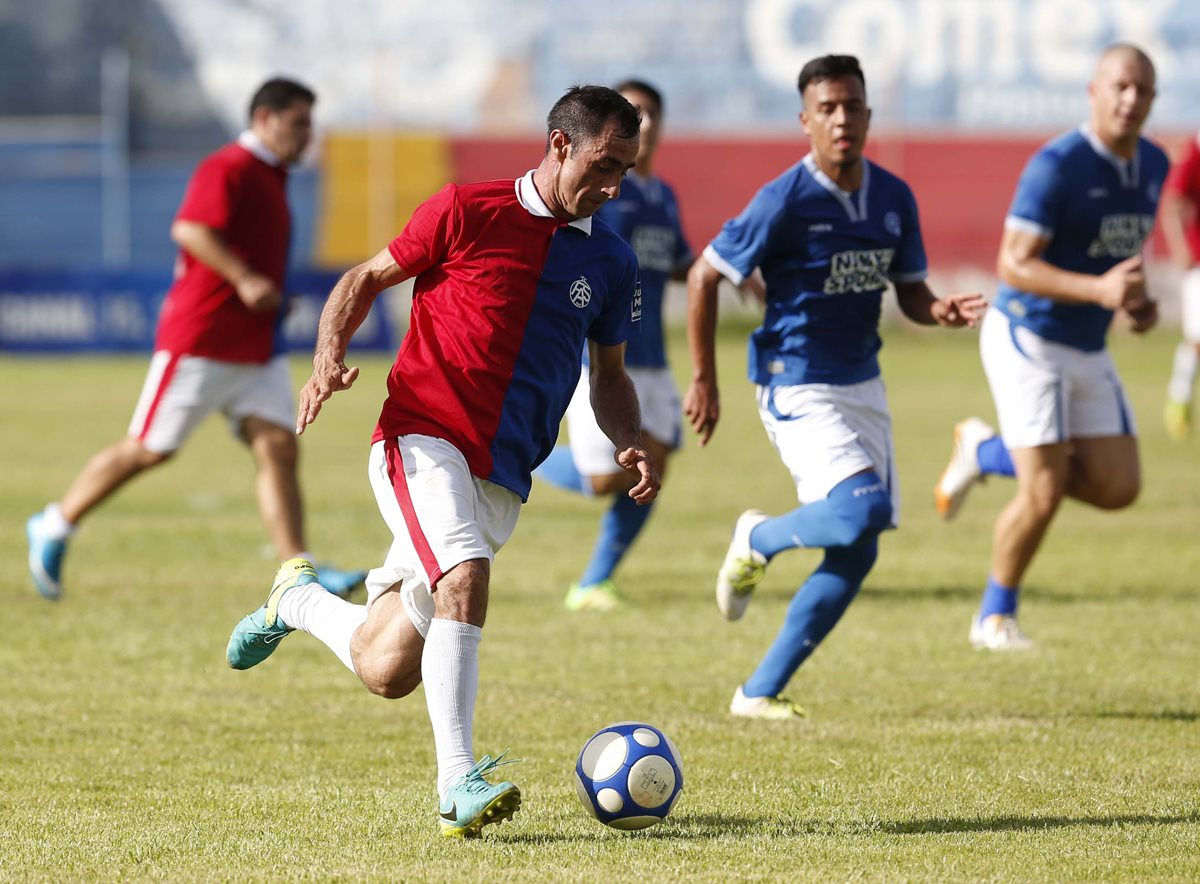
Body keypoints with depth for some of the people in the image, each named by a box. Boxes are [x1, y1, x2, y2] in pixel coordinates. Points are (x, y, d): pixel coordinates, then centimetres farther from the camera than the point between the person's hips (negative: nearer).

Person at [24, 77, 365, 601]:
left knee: (277, 448, -6)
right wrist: (243, 278, -33)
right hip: (202, 341, -9)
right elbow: (191, 228, -27)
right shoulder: (229, 169, -11)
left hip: (257, 350, 9)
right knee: (149, 449, -1)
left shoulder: (270, 179, 19)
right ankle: (54, 527, 14)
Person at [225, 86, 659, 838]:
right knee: (466, 578, -32)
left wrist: (631, 444, 1)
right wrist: (329, 355, -10)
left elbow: (609, 374, 21)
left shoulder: (612, 261, 10)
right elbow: (368, 278, 7)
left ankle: (300, 598, 36)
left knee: (386, 671, 4)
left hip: (502, 481, 5)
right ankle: (458, 785, -31)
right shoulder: (467, 212, -2)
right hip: (422, 438, -5)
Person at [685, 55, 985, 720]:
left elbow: (910, 293, 13)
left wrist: (941, 312, -11)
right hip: (798, 388, -7)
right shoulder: (785, 201, -15)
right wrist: (703, 382, -6)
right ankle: (757, 540, 5)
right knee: (865, 508, -26)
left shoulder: (893, 199, 3)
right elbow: (704, 277, -7)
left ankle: (760, 692, 13)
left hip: (863, 385, 7)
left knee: (856, 554, 3)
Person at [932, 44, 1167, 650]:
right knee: (1045, 493, -11)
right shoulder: (1057, 165, -20)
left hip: (1088, 351, 7)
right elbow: (1013, 265, -23)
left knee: (1118, 488, 2)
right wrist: (1099, 290, -33)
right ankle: (996, 617, 12)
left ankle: (987, 453, 22)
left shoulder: (1153, 164, 3)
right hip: (1028, 341, -7)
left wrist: (1138, 300, 0)